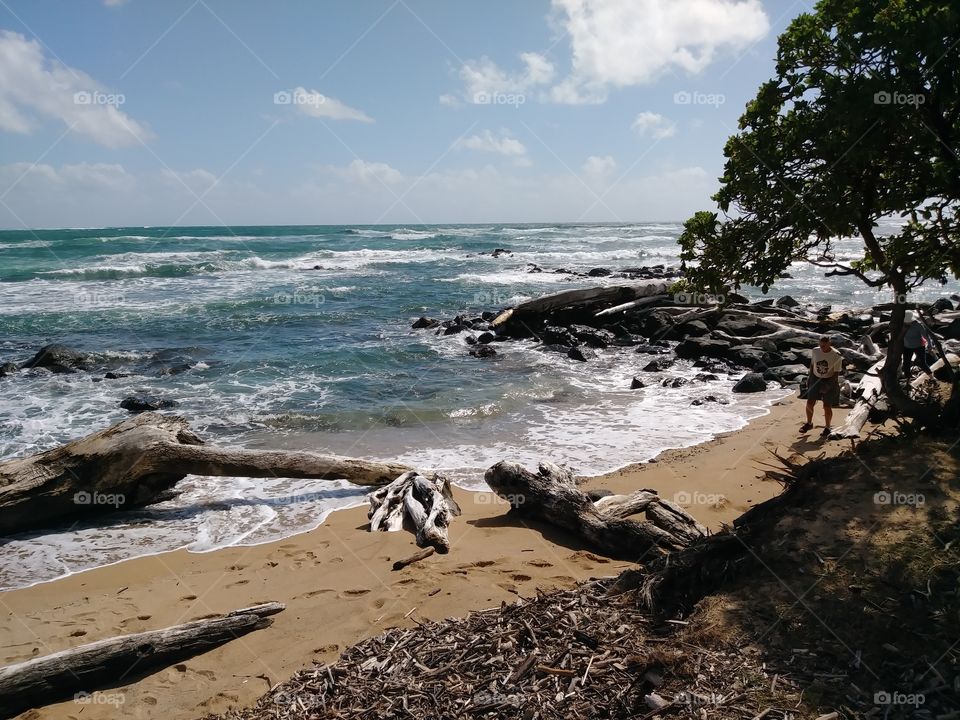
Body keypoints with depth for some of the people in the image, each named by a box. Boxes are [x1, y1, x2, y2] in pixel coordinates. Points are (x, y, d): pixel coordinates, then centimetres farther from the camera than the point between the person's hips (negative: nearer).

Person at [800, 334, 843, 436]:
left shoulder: (836, 356, -18)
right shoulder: (815, 351, -6)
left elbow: (836, 373, -14)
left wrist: (828, 385, -23)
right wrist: (810, 377, 10)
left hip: (830, 381, -3)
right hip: (816, 379, 4)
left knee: (827, 406, 3)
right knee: (809, 403, 2)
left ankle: (827, 427, 23)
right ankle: (809, 423, 24)